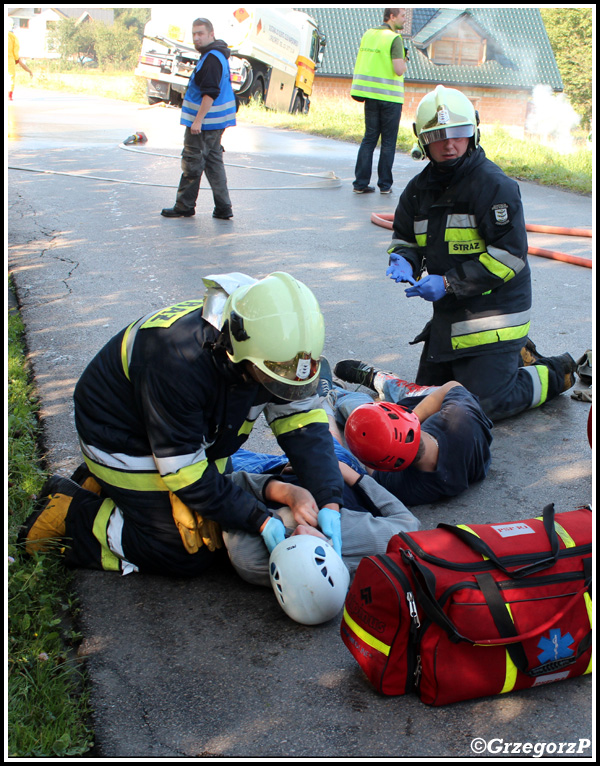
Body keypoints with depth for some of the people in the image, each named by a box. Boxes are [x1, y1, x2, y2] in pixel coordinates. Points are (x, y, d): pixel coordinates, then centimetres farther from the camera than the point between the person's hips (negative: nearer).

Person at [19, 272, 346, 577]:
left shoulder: (274, 348, -22)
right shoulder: (180, 361, -41)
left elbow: (302, 421, -17)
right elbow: (185, 473, -32)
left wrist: (328, 501, -30)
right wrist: (260, 519, -32)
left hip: (196, 435, 7)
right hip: (122, 438, -7)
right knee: (188, 556, -7)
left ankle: (100, 484, 21)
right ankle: (71, 511, 7)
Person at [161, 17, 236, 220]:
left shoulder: (211, 59, -18)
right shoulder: (218, 56, 16)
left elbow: (210, 93, -25)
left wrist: (198, 120, -24)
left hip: (204, 123, -10)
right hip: (215, 123, 10)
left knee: (192, 164, -1)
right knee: (214, 162, 12)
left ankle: (184, 206, 9)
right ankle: (223, 208, 12)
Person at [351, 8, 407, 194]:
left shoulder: (368, 34, 10)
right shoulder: (394, 38, -12)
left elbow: (359, 63, 15)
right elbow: (399, 70, -20)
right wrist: (404, 63, 1)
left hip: (370, 94, 6)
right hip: (390, 96, -6)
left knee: (369, 138, 9)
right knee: (388, 142, 4)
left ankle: (360, 183, 5)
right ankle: (385, 184, 7)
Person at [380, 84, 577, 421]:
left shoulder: (493, 185, -16)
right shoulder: (420, 188, 8)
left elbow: (510, 254, -21)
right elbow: (405, 240, 17)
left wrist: (449, 283, -24)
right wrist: (404, 263, -9)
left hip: (493, 312, -8)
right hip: (449, 313, 8)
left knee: (487, 403, -11)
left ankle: (557, 374, 17)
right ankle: (516, 356, 31)